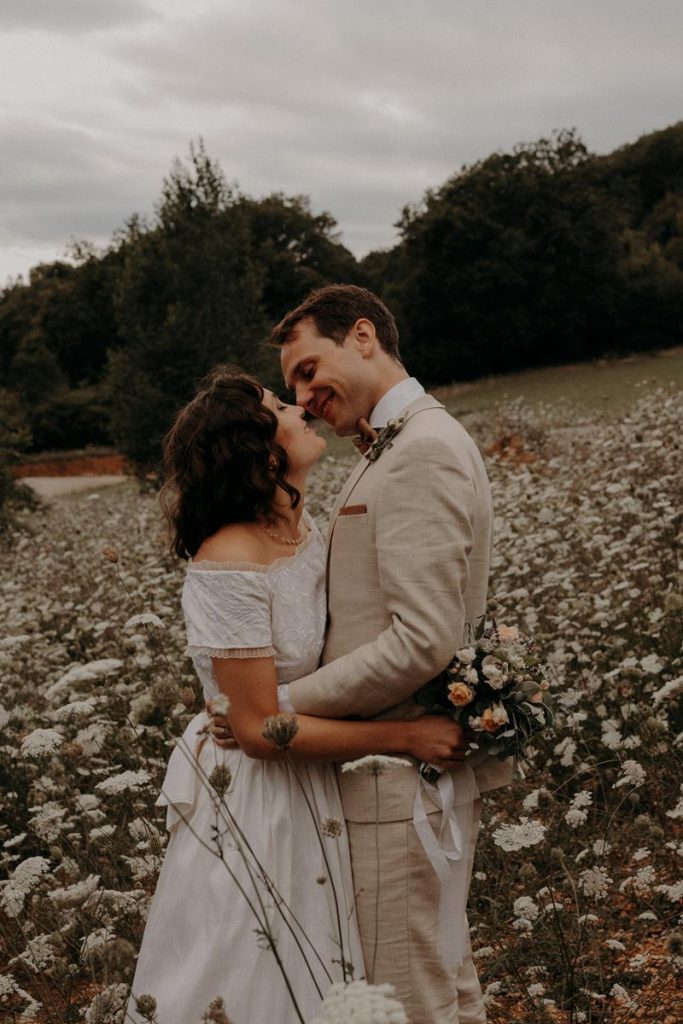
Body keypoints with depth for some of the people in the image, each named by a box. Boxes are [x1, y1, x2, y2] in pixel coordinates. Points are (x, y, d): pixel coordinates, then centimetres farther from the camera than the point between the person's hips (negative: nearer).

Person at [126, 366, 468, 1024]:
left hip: (312, 789, 8)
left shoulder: (304, 527, -3)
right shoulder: (229, 566, -28)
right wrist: (407, 737, -21)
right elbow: (261, 728, -25)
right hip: (251, 797, -7)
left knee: (316, 971, 22)